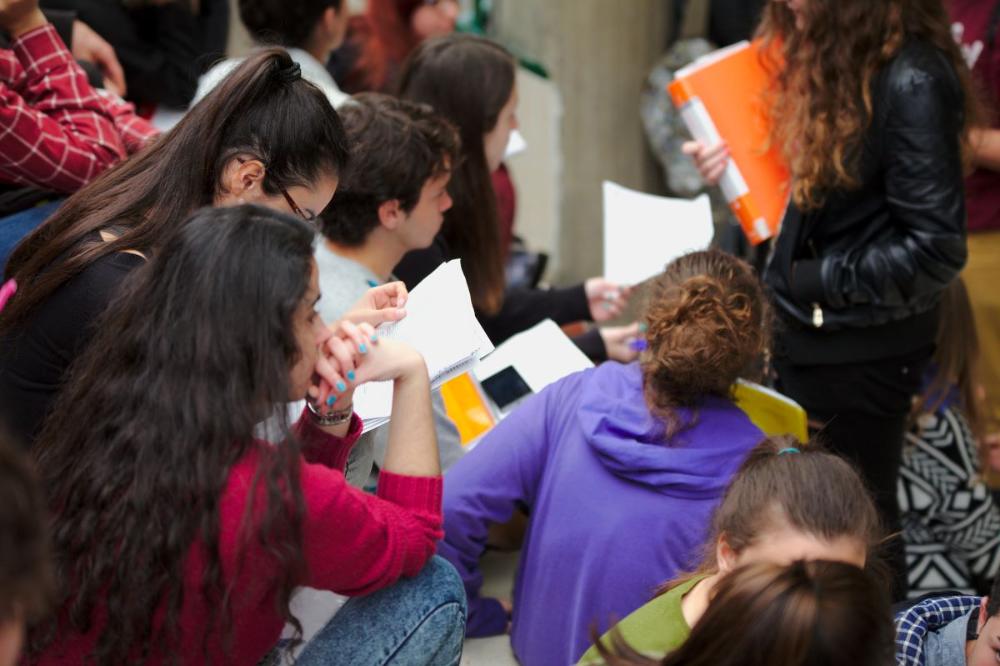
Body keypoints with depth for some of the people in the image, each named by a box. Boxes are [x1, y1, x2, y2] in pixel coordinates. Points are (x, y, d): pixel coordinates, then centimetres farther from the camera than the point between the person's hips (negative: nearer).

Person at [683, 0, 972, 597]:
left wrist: (811, 282, -17)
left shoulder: (911, 82, -24)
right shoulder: (827, 56, 3)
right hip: (810, 331, 8)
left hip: (862, 349, -8)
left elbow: (933, 250, -24)